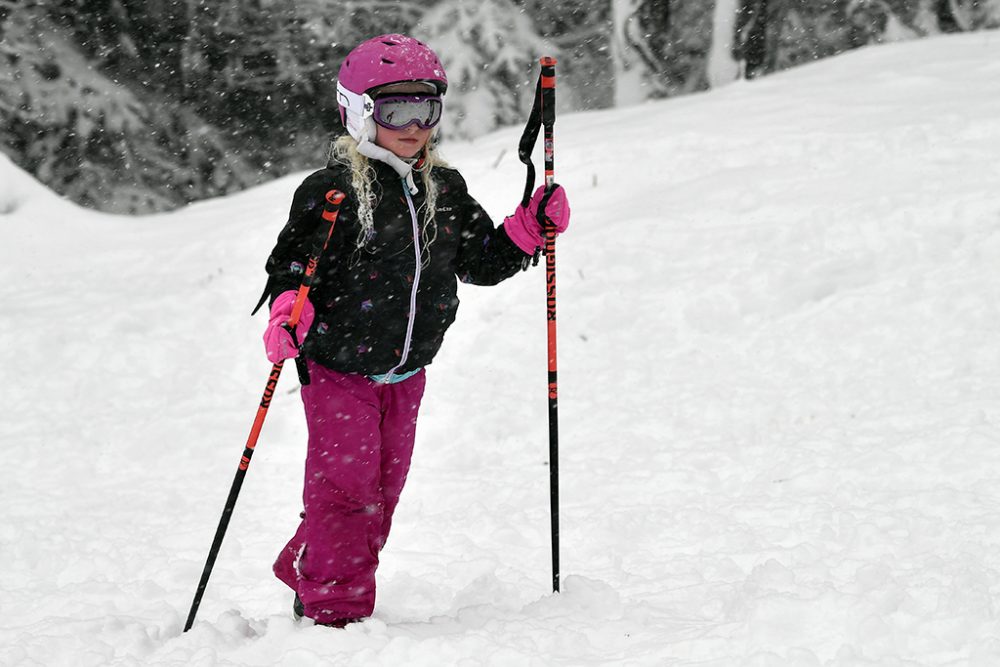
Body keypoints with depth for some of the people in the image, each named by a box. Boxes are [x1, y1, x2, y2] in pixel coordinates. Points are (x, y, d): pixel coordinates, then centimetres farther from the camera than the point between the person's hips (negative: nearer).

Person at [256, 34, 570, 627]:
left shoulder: (445, 190, 5)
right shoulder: (332, 190, -13)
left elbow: (482, 261, 13)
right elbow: (290, 263, -11)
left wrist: (531, 227, 0)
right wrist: (286, 315, -30)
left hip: (406, 372, 6)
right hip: (338, 369, -6)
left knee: (383, 492, 12)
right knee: (346, 488, -9)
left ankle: (306, 572, 31)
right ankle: (335, 611, 2)